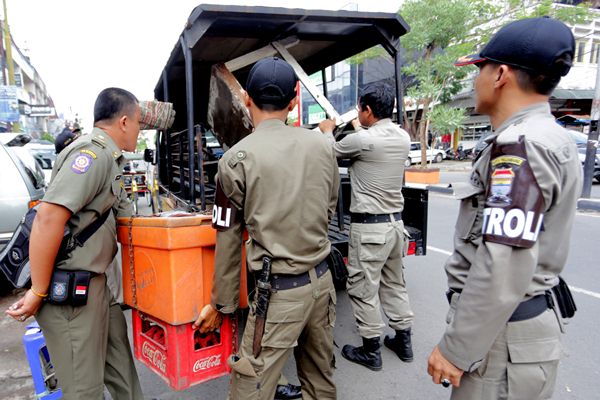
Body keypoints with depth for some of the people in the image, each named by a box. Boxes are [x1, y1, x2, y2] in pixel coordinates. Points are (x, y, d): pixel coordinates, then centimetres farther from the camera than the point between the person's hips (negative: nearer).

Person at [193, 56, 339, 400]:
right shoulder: (322, 145, 1)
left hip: (280, 290, -5)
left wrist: (223, 303, 6)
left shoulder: (237, 158, -11)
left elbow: (228, 239, -5)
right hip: (322, 278, 6)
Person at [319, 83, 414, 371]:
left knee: (363, 288, 6)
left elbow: (333, 151, 1)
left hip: (369, 226, -8)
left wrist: (327, 131, 21)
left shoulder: (362, 139, -17)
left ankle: (370, 351, 18)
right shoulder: (403, 137, 4)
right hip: (395, 221, 8)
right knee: (394, 284, 19)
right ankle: (403, 341, 32)